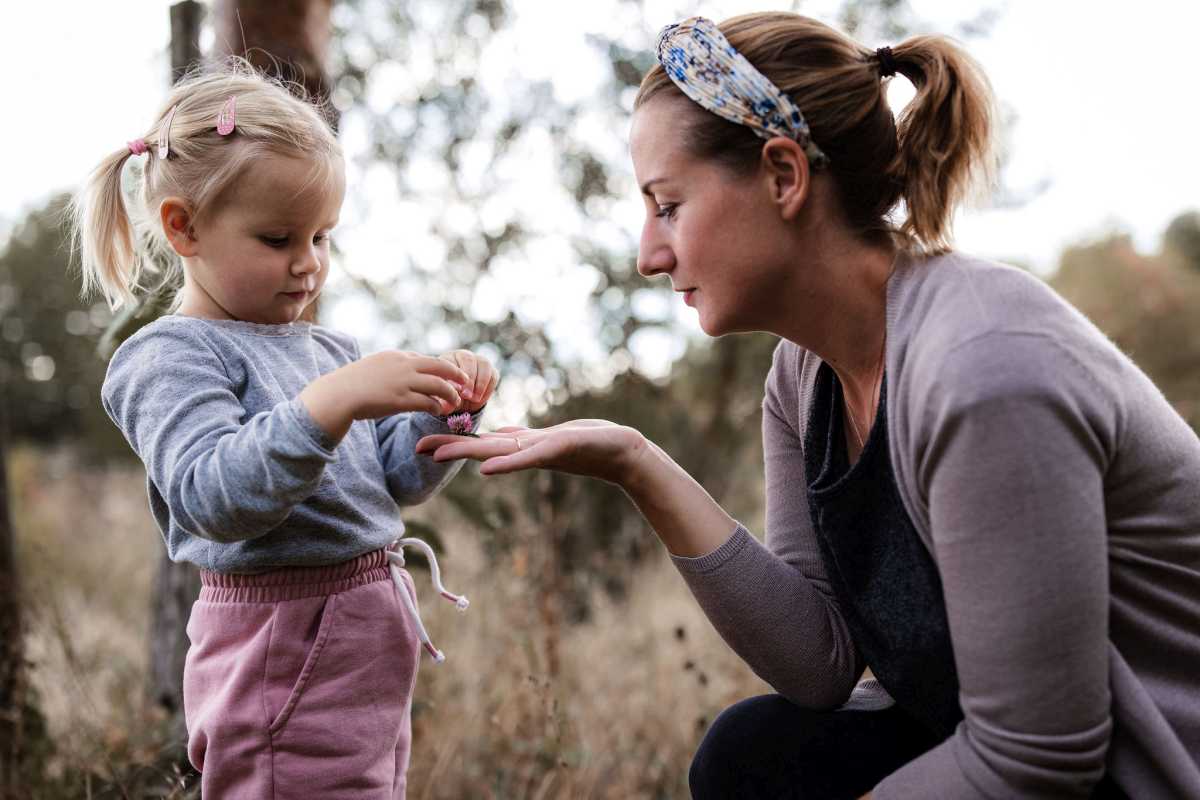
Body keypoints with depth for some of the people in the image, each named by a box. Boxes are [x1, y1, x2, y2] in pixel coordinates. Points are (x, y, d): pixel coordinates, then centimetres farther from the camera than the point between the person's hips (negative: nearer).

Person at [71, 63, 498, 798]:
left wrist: (446, 409, -6)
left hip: (372, 641, 8)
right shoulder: (172, 358, -11)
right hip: (283, 662, -8)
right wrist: (331, 404, -37)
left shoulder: (330, 350, 12)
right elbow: (214, 497, -27)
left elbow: (400, 479, 12)